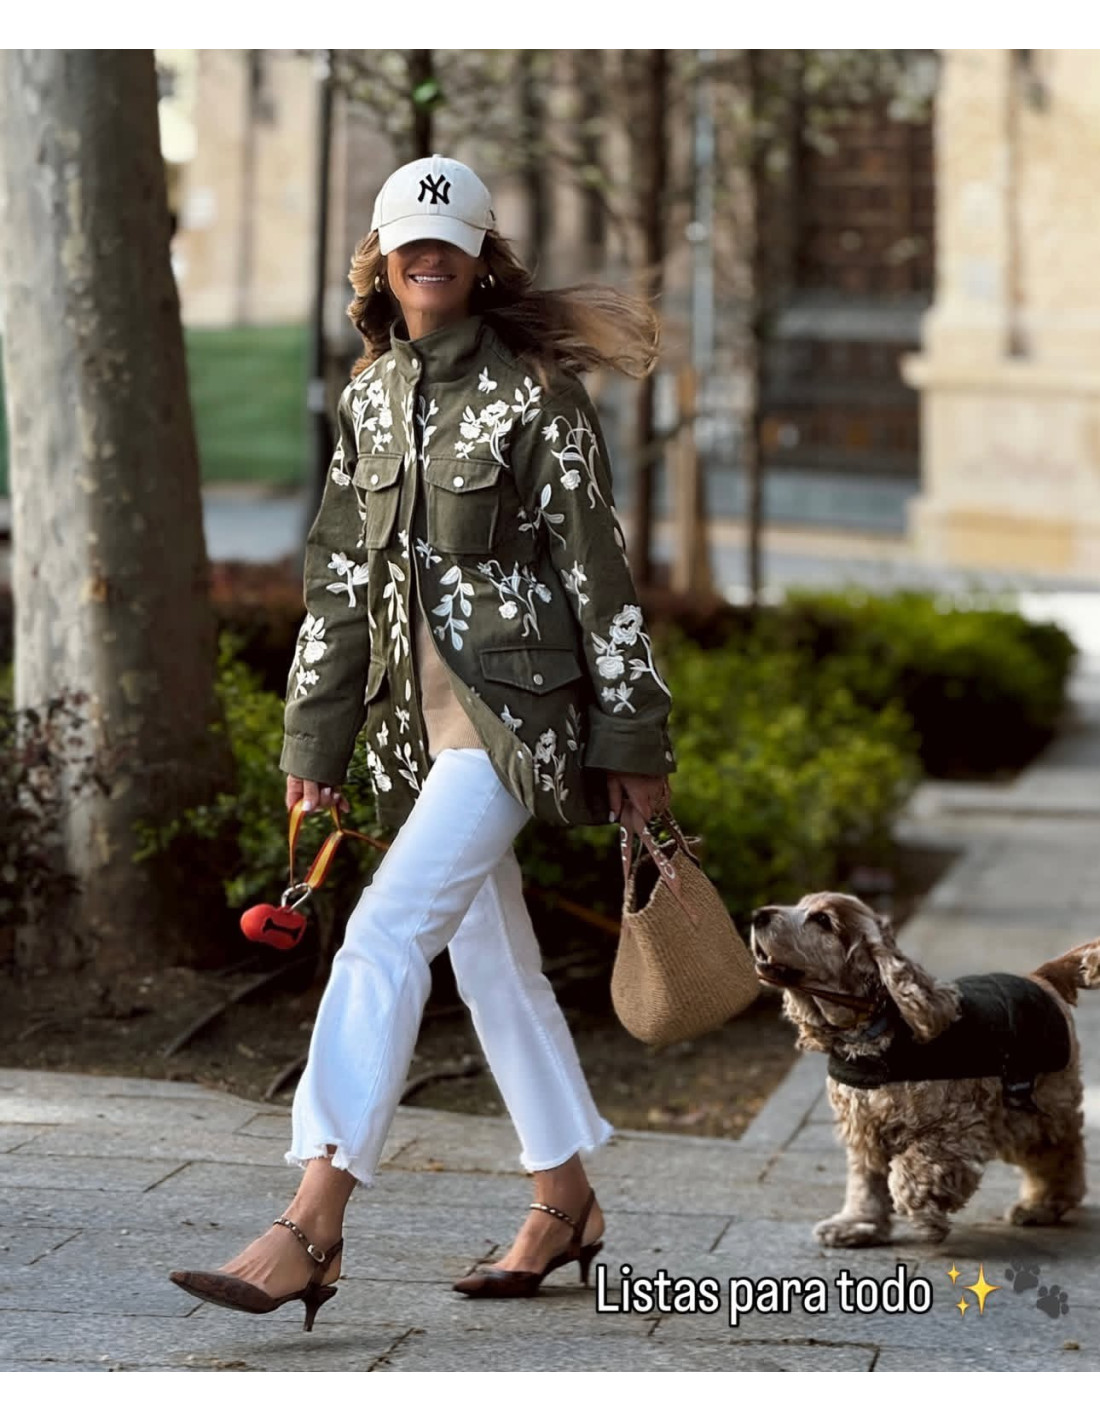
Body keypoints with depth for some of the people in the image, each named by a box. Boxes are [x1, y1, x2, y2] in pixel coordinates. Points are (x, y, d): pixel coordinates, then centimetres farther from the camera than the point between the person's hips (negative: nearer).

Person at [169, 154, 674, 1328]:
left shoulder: (534, 392, -6)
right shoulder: (369, 397, 11)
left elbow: (597, 575, -6)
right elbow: (339, 578, 14)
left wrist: (634, 745, -6)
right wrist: (315, 743, 12)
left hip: (515, 710, -7)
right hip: (417, 714, 7)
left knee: (387, 931, -18)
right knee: (491, 961, 13)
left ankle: (312, 1227, -21)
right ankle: (567, 1206, 26)